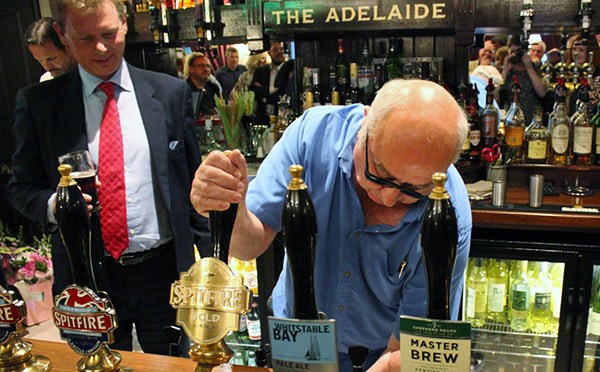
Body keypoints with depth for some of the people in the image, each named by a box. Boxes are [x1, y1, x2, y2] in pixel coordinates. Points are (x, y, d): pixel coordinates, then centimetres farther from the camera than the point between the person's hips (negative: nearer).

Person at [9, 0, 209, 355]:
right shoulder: (37, 103, 0)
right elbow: (22, 187, 6)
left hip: (164, 271, 0)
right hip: (87, 277, 0)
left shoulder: (172, 92, 1)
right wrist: (54, 204, -17)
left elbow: (192, 180, 5)